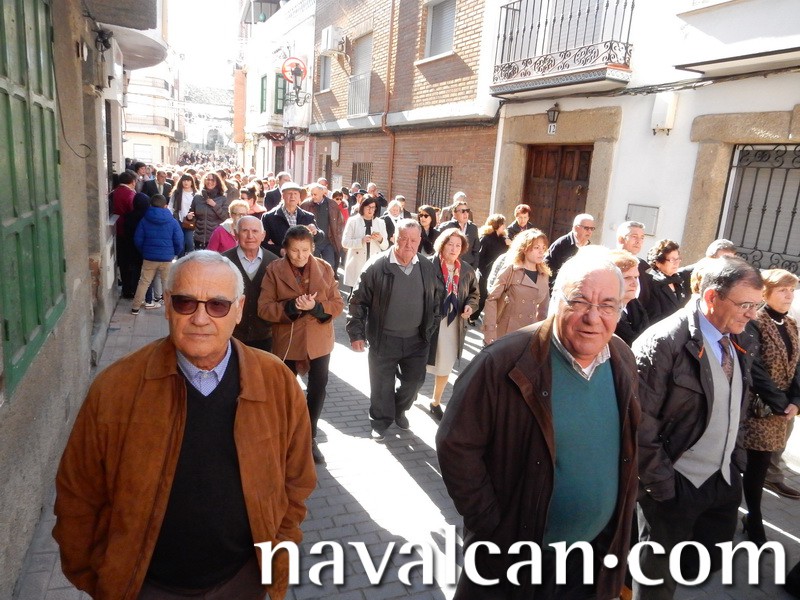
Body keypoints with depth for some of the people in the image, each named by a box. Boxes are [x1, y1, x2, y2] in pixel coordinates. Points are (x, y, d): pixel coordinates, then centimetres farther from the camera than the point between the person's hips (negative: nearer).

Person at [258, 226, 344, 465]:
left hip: (318, 340, 1)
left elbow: (338, 304, -5)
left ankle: (309, 438, 31)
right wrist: (291, 306, -28)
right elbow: (264, 308, -12)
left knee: (318, 388, 9)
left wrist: (315, 306, -24)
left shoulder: (325, 268, -4)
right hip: (287, 341, -1)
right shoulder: (274, 270, -9)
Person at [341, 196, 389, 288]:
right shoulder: (353, 221, 1)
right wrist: (362, 240, -20)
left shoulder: (380, 223, 10)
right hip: (357, 265, -2)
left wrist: (380, 240, -12)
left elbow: (385, 246, 11)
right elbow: (345, 242, -6)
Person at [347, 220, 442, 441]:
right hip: (384, 339, -3)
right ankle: (381, 420, 35)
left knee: (414, 381, 15)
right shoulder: (377, 266, -13)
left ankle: (399, 410, 43)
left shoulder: (427, 267, 0)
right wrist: (356, 333, -9)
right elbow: (359, 300, -8)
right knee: (382, 385, 11)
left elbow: (436, 299, 12)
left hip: (416, 339, 4)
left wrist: (432, 327, 11)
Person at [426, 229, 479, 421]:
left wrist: (470, 306, -3)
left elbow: (474, 293, 16)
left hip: (454, 325, 4)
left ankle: (436, 402, 33)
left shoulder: (467, 270, 3)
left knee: (445, 367, 13)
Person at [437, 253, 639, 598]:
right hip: (514, 552, -4)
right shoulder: (506, 363, -24)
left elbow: (629, 448, 10)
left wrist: (617, 523, 8)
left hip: (597, 552, 5)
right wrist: (492, 527, -16)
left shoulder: (623, 362, -4)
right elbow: (456, 446, -20)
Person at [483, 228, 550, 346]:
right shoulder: (511, 270, -8)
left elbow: (544, 309, 13)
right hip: (506, 332, -4)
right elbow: (491, 298, -10)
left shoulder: (544, 275, 7)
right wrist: (490, 333, -16)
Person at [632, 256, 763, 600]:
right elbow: (640, 424, -21)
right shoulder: (663, 344, -23)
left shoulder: (742, 343, 1)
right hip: (674, 486, -7)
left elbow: (735, 408, 13)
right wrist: (660, 484, -17)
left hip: (725, 479, 7)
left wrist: (734, 457, 11)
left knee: (710, 564, 24)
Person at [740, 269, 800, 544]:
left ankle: (753, 518, 25)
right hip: (758, 407, -6)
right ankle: (755, 522, 14)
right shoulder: (754, 323, -12)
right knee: (758, 464, 0)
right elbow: (755, 369, -16)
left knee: (760, 464, 12)